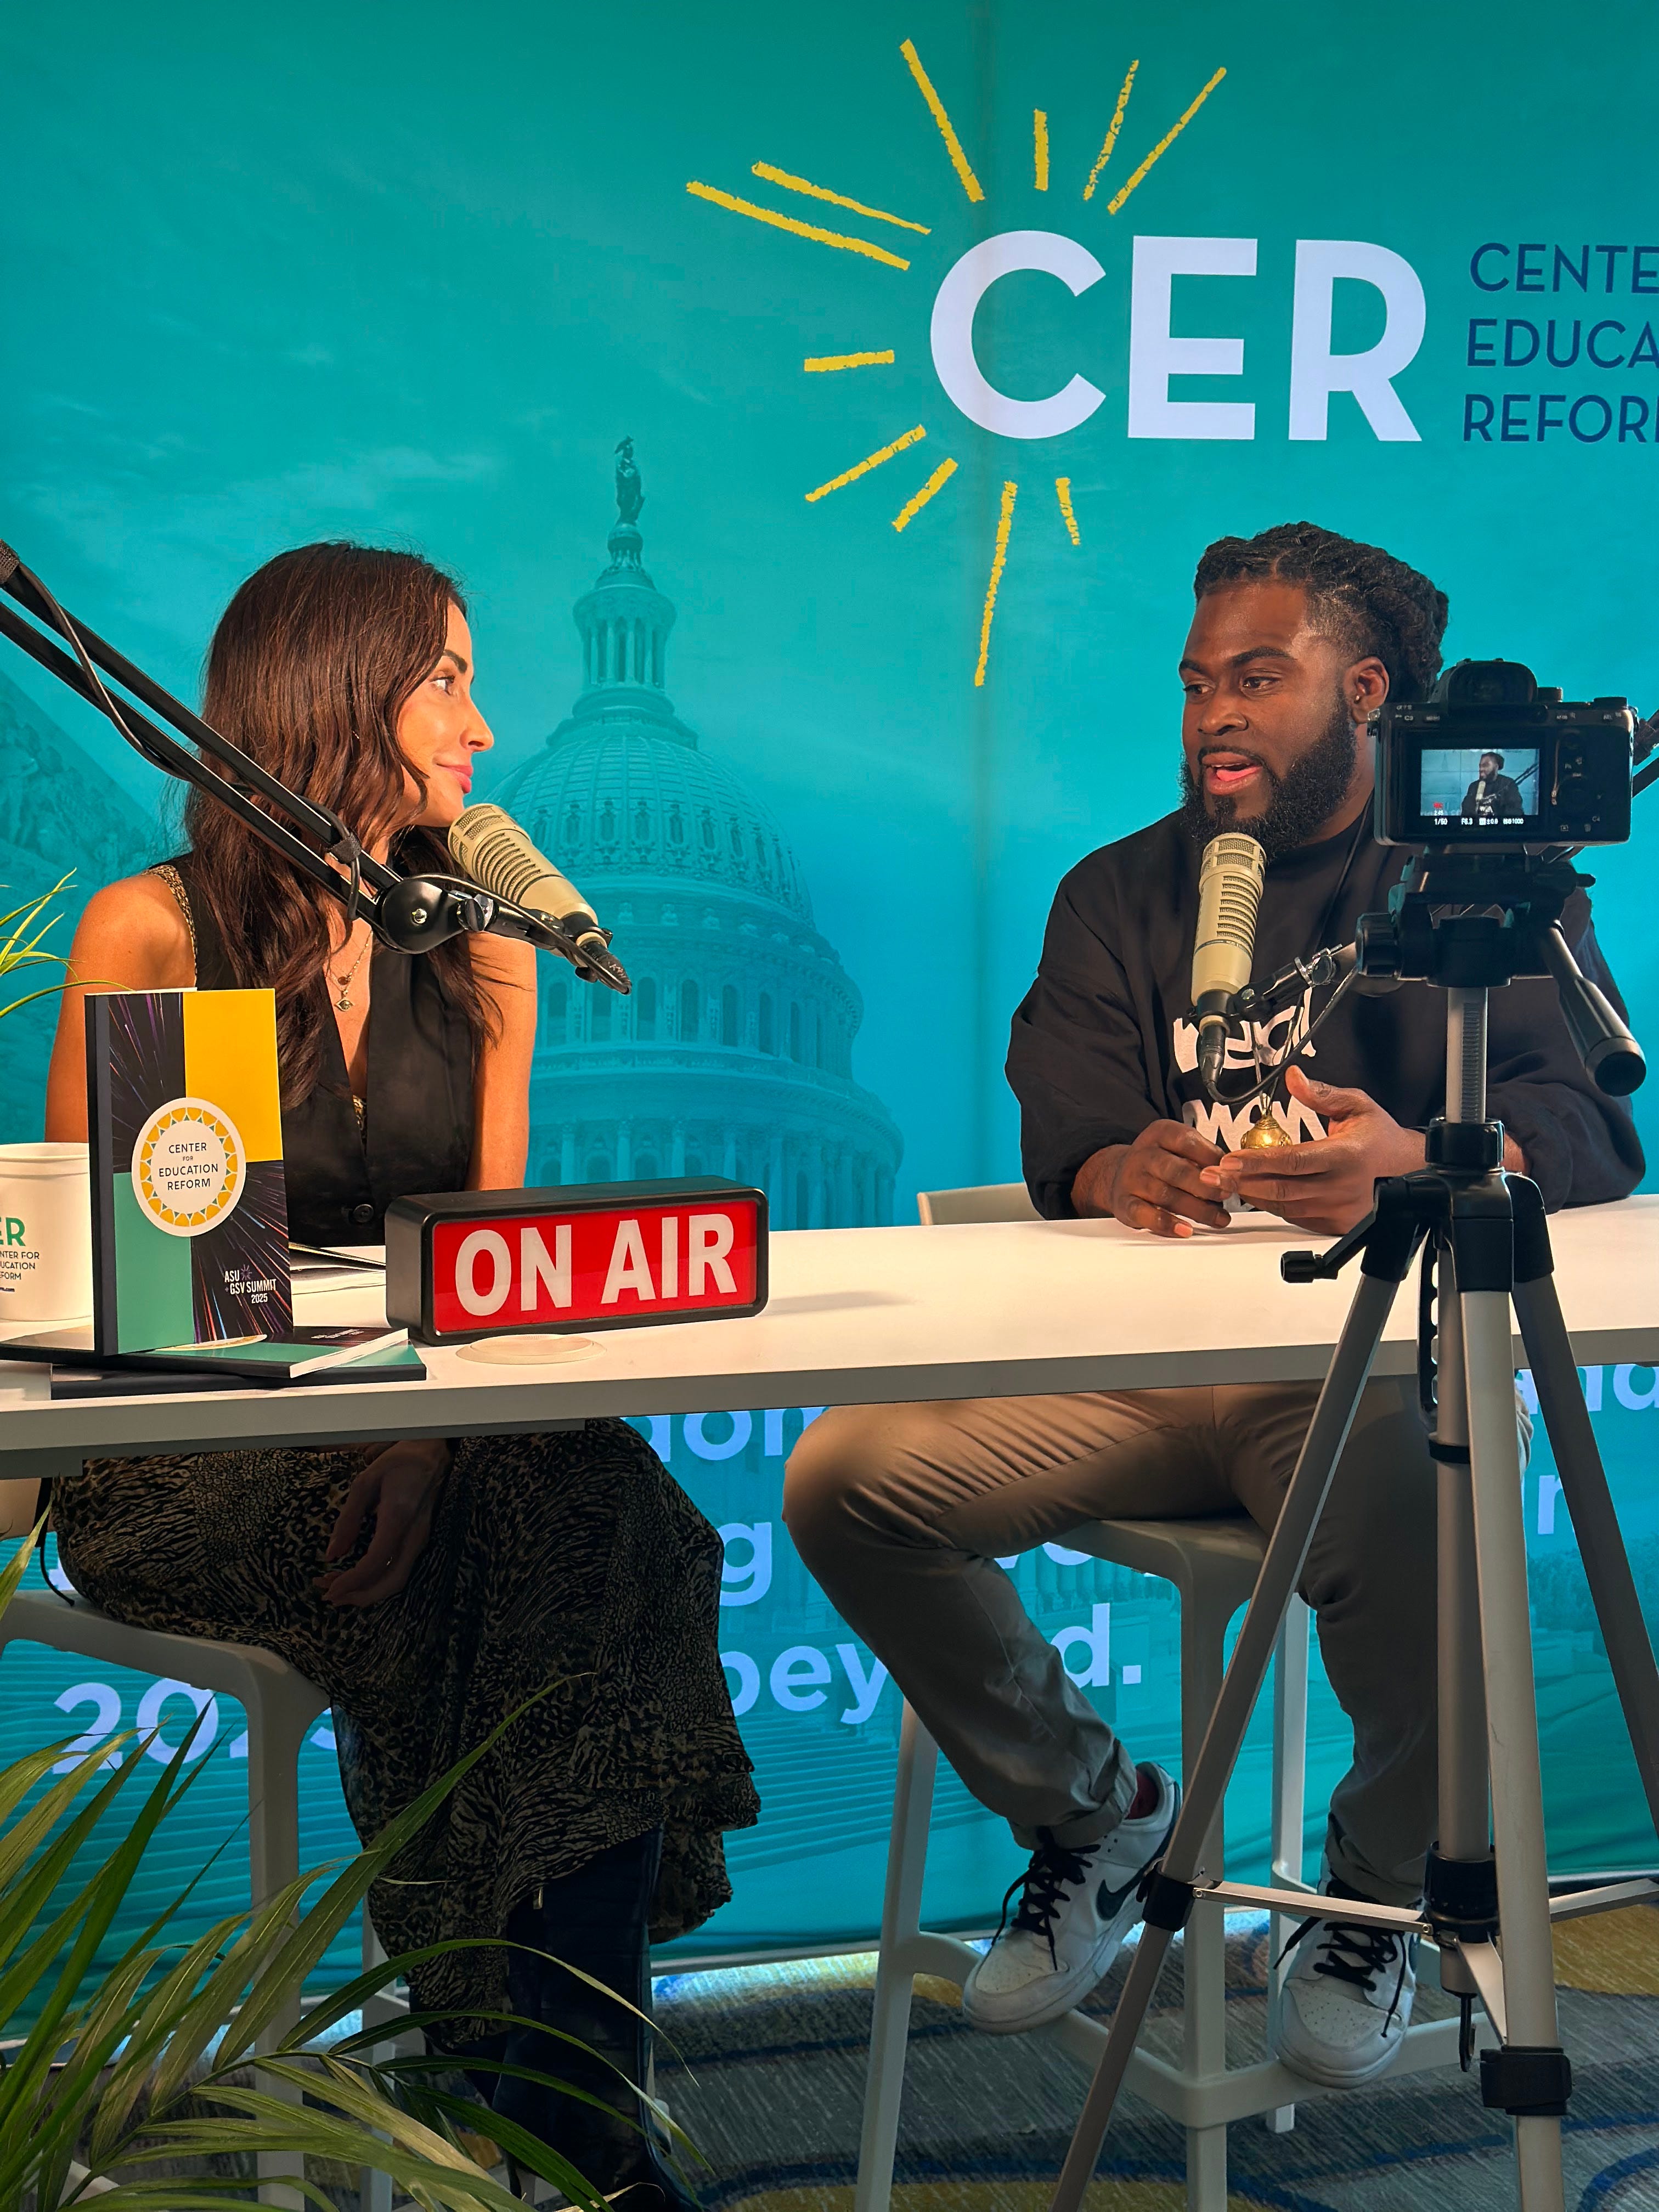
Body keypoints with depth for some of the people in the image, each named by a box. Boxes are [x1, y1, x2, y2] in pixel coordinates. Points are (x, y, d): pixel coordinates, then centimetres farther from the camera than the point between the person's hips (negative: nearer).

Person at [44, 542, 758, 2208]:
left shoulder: (482, 948, 13)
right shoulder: (150, 933, -2)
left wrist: (428, 1439, -16)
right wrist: (319, 1439, -21)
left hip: (428, 1433, 4)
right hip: (186, 1464, -4)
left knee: (612, 1521, -27)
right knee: (484, 1565, -30)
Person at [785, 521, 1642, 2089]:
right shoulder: (1120, 895, 18)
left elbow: (1587, 1126, -7)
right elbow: (1063, 1138, 2)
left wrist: (1416, 1161, -30)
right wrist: (1125, 1172, -25)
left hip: (1376, 1361, -3)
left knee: (1411, 1509, -37)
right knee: (843, 1477, -17)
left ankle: (1377, 1899, -2)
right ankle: (1090, 1811, 9)